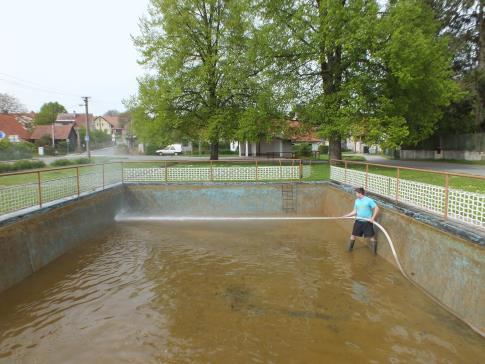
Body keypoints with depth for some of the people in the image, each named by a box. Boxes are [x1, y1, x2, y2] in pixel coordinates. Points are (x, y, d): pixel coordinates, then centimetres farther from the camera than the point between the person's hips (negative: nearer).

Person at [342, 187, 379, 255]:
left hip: (367, 222, -5)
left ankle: (374, 251, 15)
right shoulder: (356, 201, 5)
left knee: (372, 236, 4)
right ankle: (350, 248, 23)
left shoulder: (369, 200, -13)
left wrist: (373, 218, -20)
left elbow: (377, 208, -14)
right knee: (353, 235, 9)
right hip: (358, 221, 5)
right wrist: (347, 215, 4)